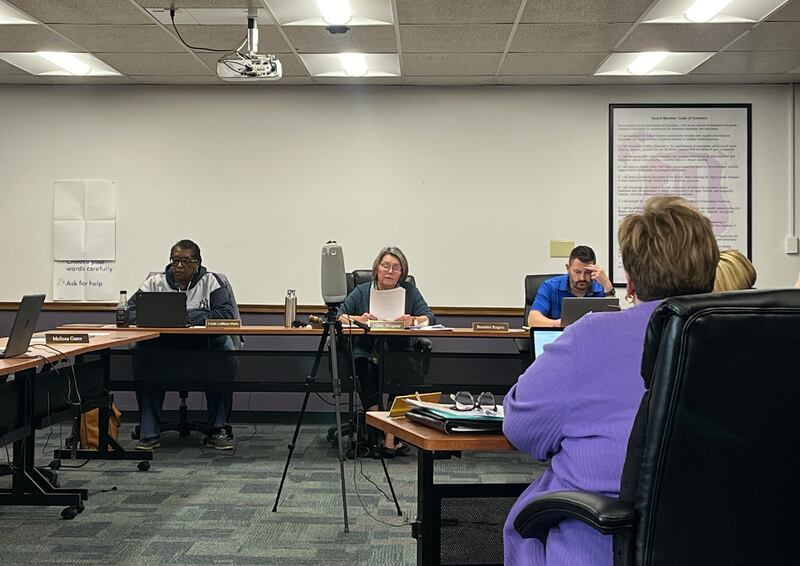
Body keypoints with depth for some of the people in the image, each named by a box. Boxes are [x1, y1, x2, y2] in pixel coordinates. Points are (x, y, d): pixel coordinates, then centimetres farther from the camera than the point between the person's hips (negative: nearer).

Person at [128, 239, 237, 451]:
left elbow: (227, 313, -10)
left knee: (224, 346, -33)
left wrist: (189, 318, -20)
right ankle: (149, 433, -20)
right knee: (143, 355, -31)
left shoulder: (210, 282, 4)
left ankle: (217, 431, -18)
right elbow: (130, 312, 2)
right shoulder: (156, 282, 9)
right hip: (163, 346, 1)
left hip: (203, 347, -1)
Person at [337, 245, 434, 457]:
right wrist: (358, 319, -23)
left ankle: (390, 436, -28)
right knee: (361, 368, -32)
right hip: (365, 352, 0)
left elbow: (430, 318, -1)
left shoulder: (410, 291, 10)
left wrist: (413, 320, -23)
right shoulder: (361, 291, 10)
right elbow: (339, 316, -2)